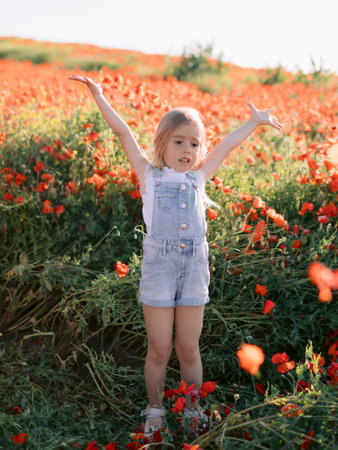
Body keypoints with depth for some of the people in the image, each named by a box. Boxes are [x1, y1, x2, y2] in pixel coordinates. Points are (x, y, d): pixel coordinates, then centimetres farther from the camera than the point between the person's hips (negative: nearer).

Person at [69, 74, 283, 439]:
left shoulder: (197, 177, 12)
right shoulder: (149, 175, 4)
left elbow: (226, 145, 20)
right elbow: (124, 133, 2)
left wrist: (255, 120, 31)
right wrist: (99, 96, 1)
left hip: (195, 266, 2)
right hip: (158, 265, -2)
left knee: (188, 349, 10)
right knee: (159, 350, 6)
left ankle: (192, 409, 29)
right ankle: (155, 410, 27)